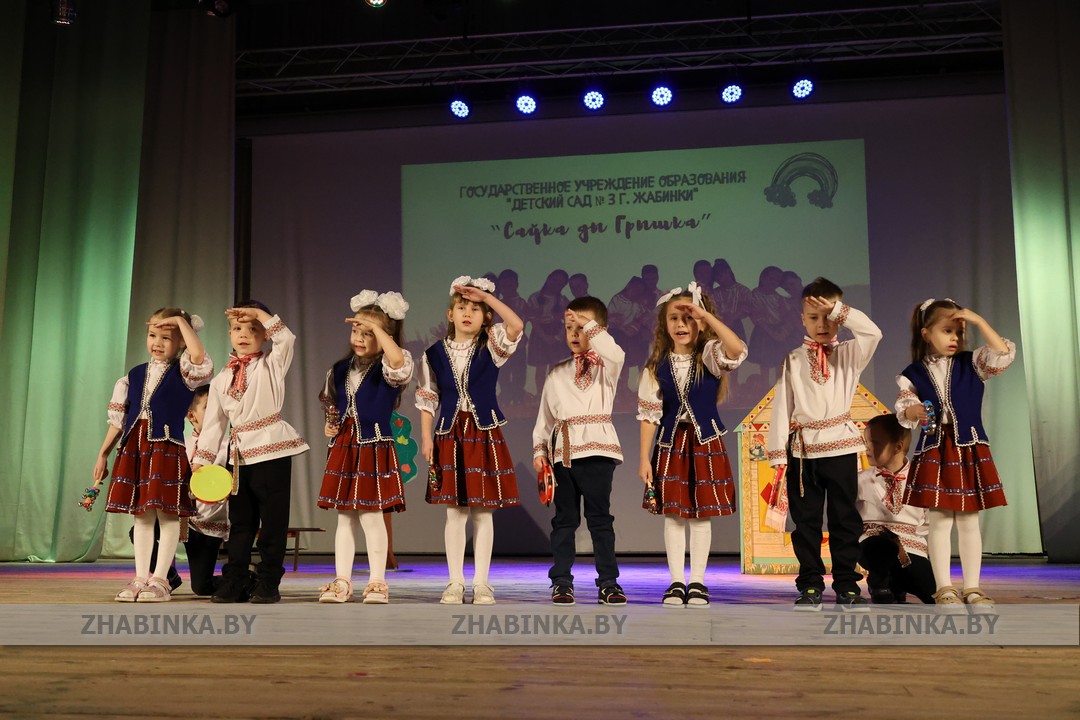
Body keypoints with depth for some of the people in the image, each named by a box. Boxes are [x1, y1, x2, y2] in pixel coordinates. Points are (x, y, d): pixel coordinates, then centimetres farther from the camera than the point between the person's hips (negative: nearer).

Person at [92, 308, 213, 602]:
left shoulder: (183, 373, 1)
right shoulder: (134, 375, 15)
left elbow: (199, 357, -23)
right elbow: (119, 417, 17)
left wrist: (182, 320, -14)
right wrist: (103, 454, 15)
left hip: (167, 447, -5)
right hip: (134, 447, 5)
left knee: (166, 513, -4)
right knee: (140, 513, 8)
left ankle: (160, 580, 3)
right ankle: (140, 578, 14)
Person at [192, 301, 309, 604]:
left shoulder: (271, 365, 2)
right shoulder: (222, 379, 13)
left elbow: (286, 338, -19)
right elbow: (213, 422, 12)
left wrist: (258, 312, -15)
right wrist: (201, 459, 6)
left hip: (272, 450, -5)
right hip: (239, 454, 5)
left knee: (273, 520, 0)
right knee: (239, 521, 11)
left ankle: (268, 584, 8)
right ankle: (234, 583, 18)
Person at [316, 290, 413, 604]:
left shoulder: (391, 368, -8)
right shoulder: (340, 369, 12)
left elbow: (398, 359, -35)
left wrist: (376, 326, -29)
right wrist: (329, 425, 6)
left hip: (374, 449, -6)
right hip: (343, 449, 6)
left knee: (371, 516, -4)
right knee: (345, 517, 10)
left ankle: (377, 582, 9)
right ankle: (342, 581, 18)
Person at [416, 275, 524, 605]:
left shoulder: (491, 347, 1)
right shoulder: (435, 354, 5)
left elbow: (517, 325, -19)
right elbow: (428, 401, 6)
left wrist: (485, 295, -18)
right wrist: (426, 437, -2)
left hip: (484, 433, -1)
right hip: (449, 435, 1)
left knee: (482, 512, 4)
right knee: (454, 512, 4)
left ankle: (482, 582, 12)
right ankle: (455, 582, 13)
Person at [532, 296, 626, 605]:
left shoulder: (605, 366, 5)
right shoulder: (557, 374, 16)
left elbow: (614, 353, -21)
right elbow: (545, 415, 16)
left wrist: (588, 324, -16)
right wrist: (539, 448, 8)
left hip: (596, 449, -3)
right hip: (562, 451, 4)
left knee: (599, 517, -1)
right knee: (564, 519, 8)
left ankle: (608, 583, 7)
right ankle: (561, 582, 14)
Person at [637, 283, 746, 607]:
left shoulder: (709, 355, -6)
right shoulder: (657, 366, 0)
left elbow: (738, 350, -30)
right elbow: (649, 414, 1)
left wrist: (706, 314, -27)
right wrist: (644, 458, -3)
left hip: (706, 442, -1)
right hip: (671, 443, 2)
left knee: (702, 515, 4)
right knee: (673, 514, 4)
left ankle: (698, 582, 14)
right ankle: (677, 582, 13)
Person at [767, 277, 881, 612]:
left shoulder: (849, 354, 6)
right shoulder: (792, 360, 5)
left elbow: (873, 332, -15)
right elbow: (782, 405, 0)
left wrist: (838, 309, -13)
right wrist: (778, 452, -5)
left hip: (841, 447, 0)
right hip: (803, 449, 0)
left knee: (845, 518, 5)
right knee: (806, 520, 5)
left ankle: (847, 586, 13)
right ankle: (810, 585, 14)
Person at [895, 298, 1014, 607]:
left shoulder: (972, 364, 4)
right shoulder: (913, 374, 2)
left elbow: (1004, 354, -11)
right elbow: (903, 412, -1)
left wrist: (979, 321, -13)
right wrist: (913, 411, -24)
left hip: (970, 452, 1)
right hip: (934, 453, -1)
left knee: (969, 521, 7)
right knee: (939, 521, 0)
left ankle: (972, 588, 14)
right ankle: (945, 588, 7)